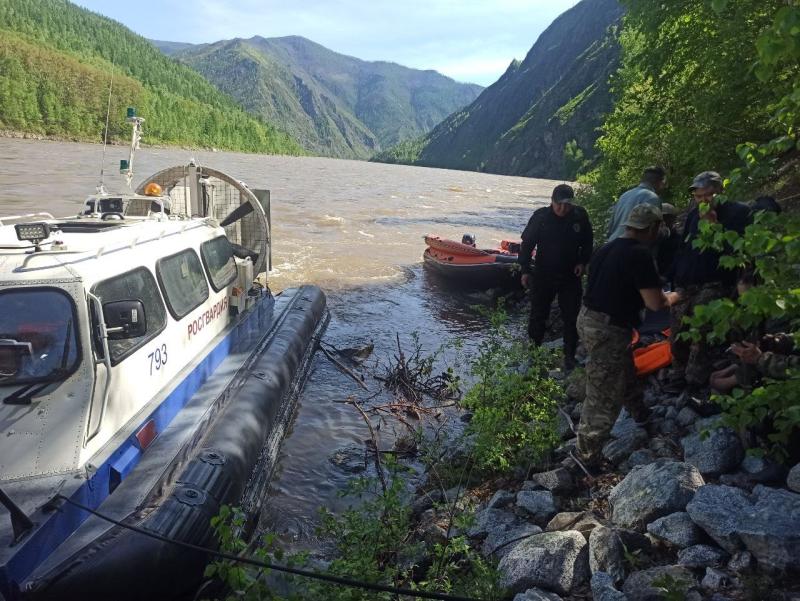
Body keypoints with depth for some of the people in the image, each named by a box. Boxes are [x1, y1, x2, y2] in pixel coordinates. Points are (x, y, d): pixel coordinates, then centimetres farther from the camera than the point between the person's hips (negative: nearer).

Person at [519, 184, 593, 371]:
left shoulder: (580, 216, -7)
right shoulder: (541, 217, -12)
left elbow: (587, 243, 8)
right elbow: (527, 243, -4)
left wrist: (582, 262, -5)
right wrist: (525, 270, -7)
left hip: (570, 276, 1)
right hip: (543, 276, -1)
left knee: (571, 317, 6)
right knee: (538, 315, 10)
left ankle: (569, 356, 18)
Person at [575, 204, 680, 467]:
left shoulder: (609, 247, 8)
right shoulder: (640, 254, -17)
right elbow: (655, 303, -18)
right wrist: (672, 297, 5)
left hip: (587, 318, 9)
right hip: (608, 330, -9)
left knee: (625, 370, 31)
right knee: (603, 398, 2)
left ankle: (639, 413, 54)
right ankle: (587, 457, 13)